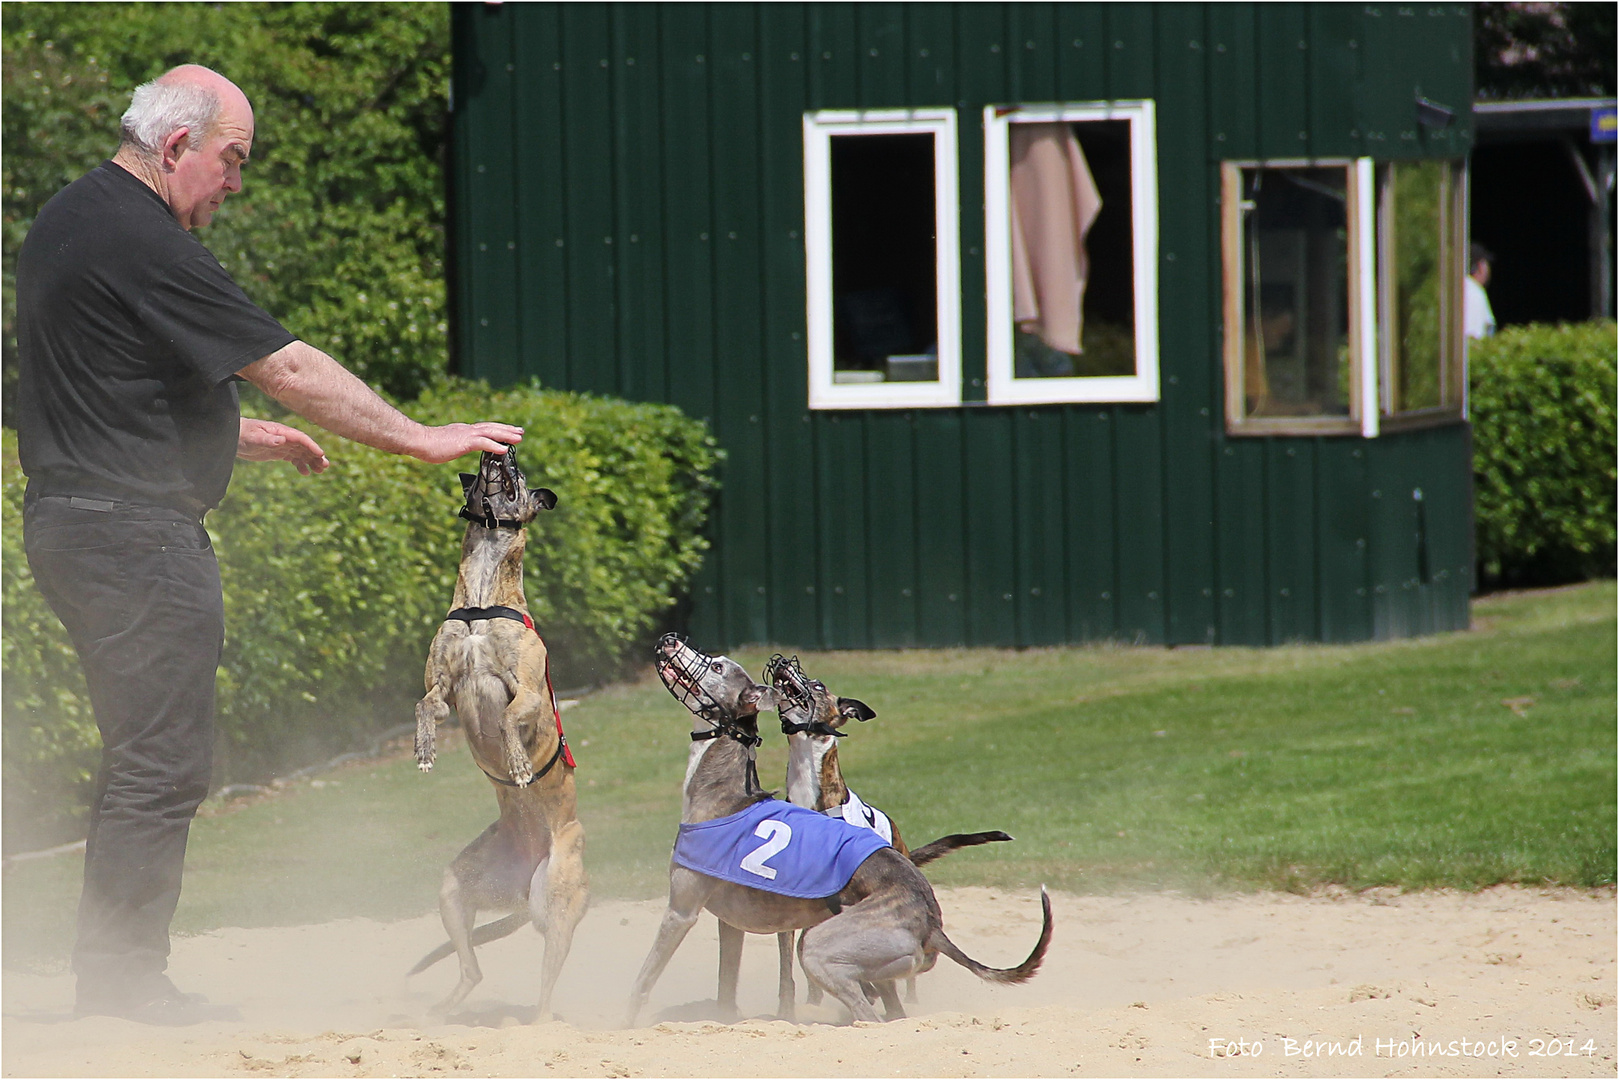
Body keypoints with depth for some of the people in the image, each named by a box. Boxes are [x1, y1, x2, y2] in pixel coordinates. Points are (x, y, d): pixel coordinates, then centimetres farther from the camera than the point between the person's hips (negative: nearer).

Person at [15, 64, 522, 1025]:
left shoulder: (72, 220, 15)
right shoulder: (146, 245, -17)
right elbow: (286, 367, -16)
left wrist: (246, 438, 24)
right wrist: (420, 438, -9)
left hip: (70, 517, 11)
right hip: (138, 534, -11)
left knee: (146, 759, 16)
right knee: (163, 765, -5)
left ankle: (111, 976, 19)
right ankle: (126, 983, -2)